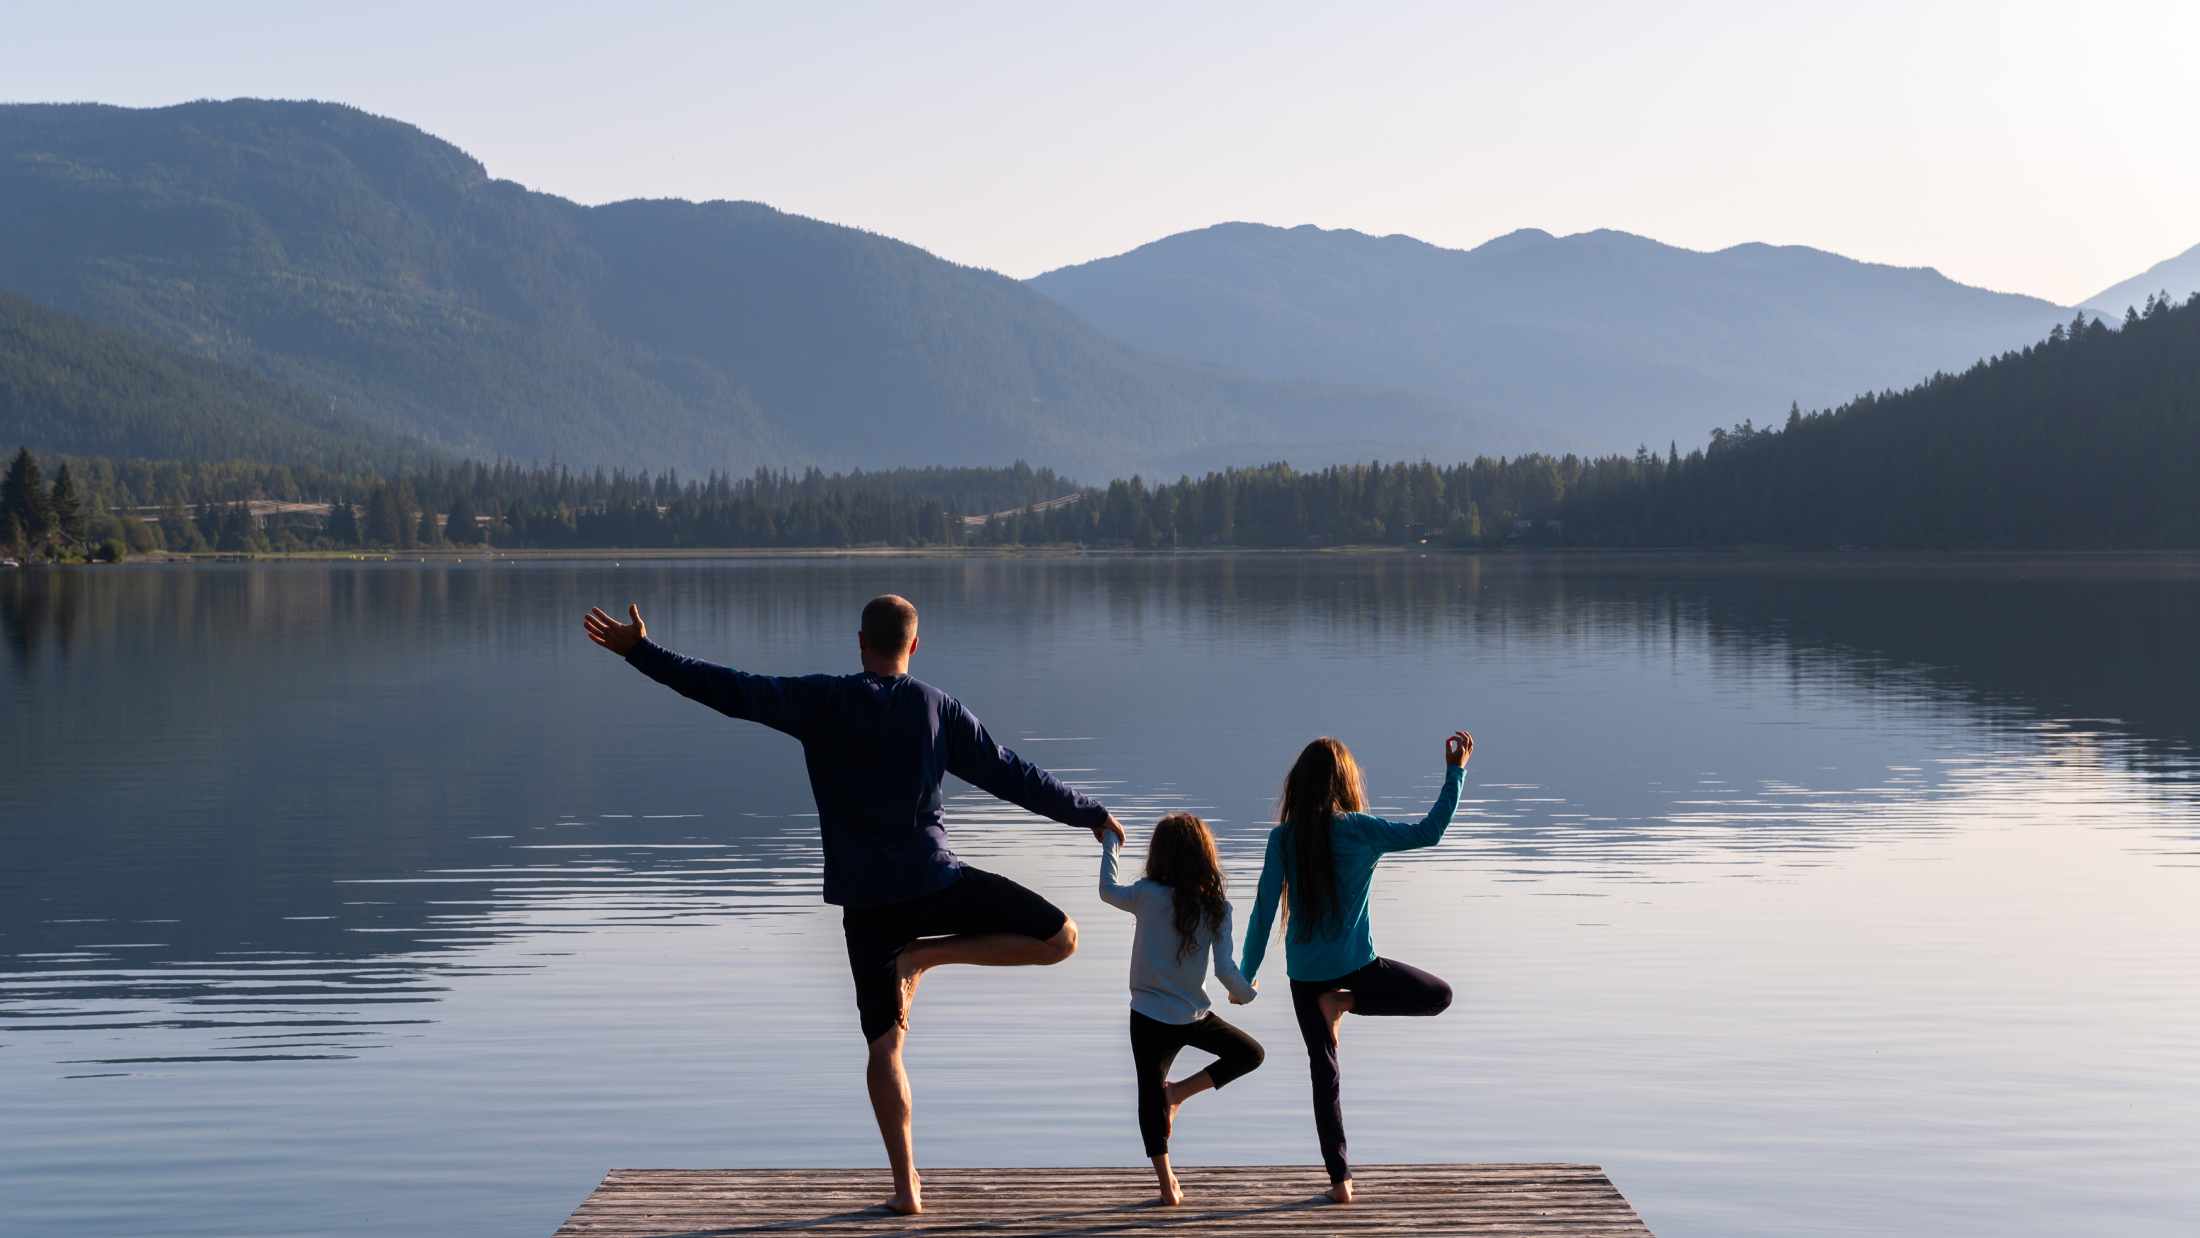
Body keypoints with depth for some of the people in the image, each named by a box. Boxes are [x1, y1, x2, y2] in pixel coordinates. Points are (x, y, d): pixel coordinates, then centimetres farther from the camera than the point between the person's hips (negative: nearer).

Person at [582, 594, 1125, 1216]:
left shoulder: (822, 701, -1)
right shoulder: (938, 707, 1)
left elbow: (728, 689, -2)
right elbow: (1012, 775, 3)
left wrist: (639, 651, 4)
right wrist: (1091, 814, 14)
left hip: (864, 897, 2)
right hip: (934, 881, -2)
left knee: (884, 1045, 9)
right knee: (1060, 937, 6)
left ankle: (906, 1187, 4)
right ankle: (925, 955, -4)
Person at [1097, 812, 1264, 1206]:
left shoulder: (1147, 896, -10)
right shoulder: (1216, 903, -8)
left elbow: (1108, 890, 11)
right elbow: (1225, 968, -11)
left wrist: (1109, 844, 23)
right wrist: (1245, 993, 9)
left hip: (1150, 1017, 0)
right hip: (1194, 1015, 0)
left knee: (1152, 1096, 11)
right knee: (1251, 1053, 22)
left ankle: (1168, 1186, 9)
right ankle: (1180, 1091, 8)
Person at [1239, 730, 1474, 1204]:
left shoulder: (1283, 838, -5)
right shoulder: (1360, 830, -11)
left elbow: (1264, 910, -4)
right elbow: (1429, 832, -10)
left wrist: (1245, 975, 5)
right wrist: (1456, 771, -3)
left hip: (1304, 973, 3)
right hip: (1354, 964, -3)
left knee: (1323, 1072, 13)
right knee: (1439, 995, 17)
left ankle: (1340, 1179, 11)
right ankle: (1345, 1001, -2)